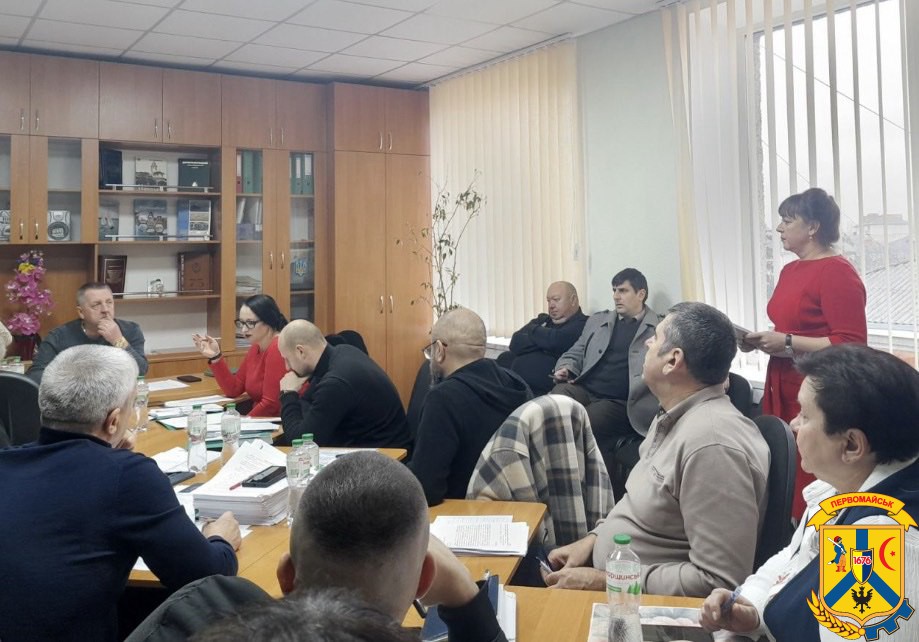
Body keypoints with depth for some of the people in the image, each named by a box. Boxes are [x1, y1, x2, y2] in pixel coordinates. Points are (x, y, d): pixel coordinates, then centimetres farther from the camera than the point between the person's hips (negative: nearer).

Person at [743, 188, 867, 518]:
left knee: (810, 488, -4)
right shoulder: (790, 270, 13)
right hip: (783, 390, 8)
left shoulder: (837, 271, -12)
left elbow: (851, 346, -18)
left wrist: (787, 343, -19)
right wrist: (762, 340, 6)